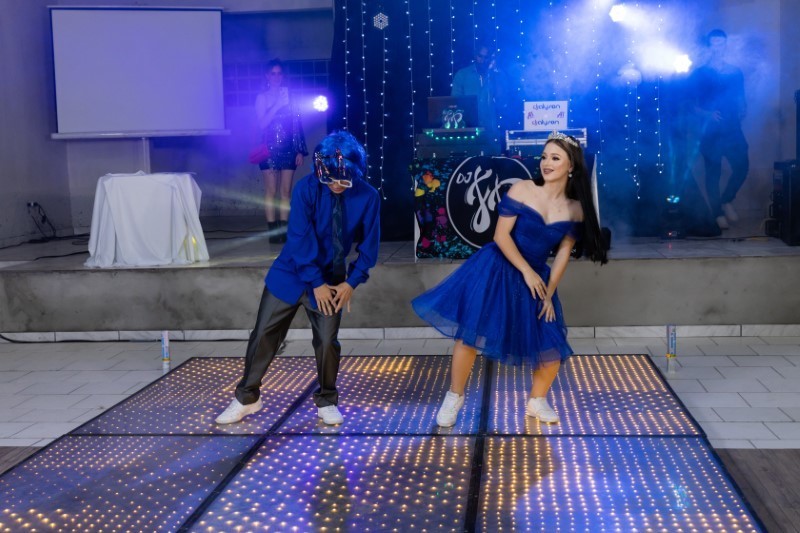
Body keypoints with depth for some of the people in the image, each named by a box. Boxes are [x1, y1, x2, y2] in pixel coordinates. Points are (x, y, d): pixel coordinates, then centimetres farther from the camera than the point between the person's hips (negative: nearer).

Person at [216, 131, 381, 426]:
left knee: (327, 341, -3)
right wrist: (316, 283, -18)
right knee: (264, 334, 4)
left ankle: (326, 402, 20)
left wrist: (351, 281, -12)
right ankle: (246, 397, 21)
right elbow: (300, 239, -18)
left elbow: (368, 245, -4)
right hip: (291, 273, 0)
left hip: (331, 280, 0)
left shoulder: (368, 197, -13)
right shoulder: (306, 188, -17)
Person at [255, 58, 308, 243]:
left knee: (286, 191, 1)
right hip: (269, 149, -2)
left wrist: (300, 150, 3)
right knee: (271, 191, -4)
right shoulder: (262, 97, 5)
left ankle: (283, 231, 5)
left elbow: (297, 125, 8)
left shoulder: (289, 96, 8)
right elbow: (262, 123, -6)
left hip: (288, 149, 2)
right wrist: (277, 105, -13)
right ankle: (273, 231, -2)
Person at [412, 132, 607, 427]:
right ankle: (454, 396, 9)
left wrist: (549, 294, -3)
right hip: (496, 270, -3)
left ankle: (536, 401, 28)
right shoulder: (522, 189, -12)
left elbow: (563, 253, 2)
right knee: (470, 331, -10)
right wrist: (527, 272, -16)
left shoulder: (575, 209, -3)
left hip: (536, 277, 3)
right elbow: (501, 235, -13)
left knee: (553, 346, 2)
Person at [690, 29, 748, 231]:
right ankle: (718, 213, 12)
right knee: (713, 173, 1)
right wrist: (708, 114, -20)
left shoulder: (736, 73, 12)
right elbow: (693, 105, -3)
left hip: (733, 129, 3)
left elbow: (741, 100, 15)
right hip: (711, 131, -3)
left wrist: (742, 111, -6)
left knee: (742, 166, -7)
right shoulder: (699, 74, 0)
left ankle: (727, 201, 17)